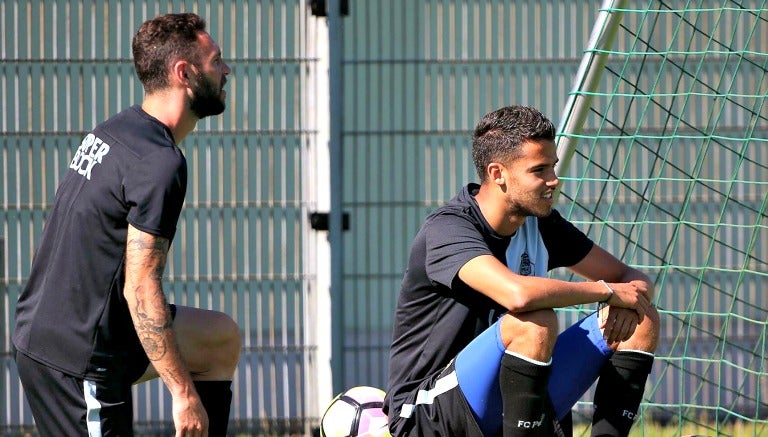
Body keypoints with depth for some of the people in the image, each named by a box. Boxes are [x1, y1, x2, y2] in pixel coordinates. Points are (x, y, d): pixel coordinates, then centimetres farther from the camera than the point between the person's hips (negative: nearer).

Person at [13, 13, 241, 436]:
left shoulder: (111, 131, 10)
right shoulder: (160, 163, -20)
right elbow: (141, 287, -22)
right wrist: (184, 393, -19)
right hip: (77, 358, -10)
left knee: (222, 338, 18)